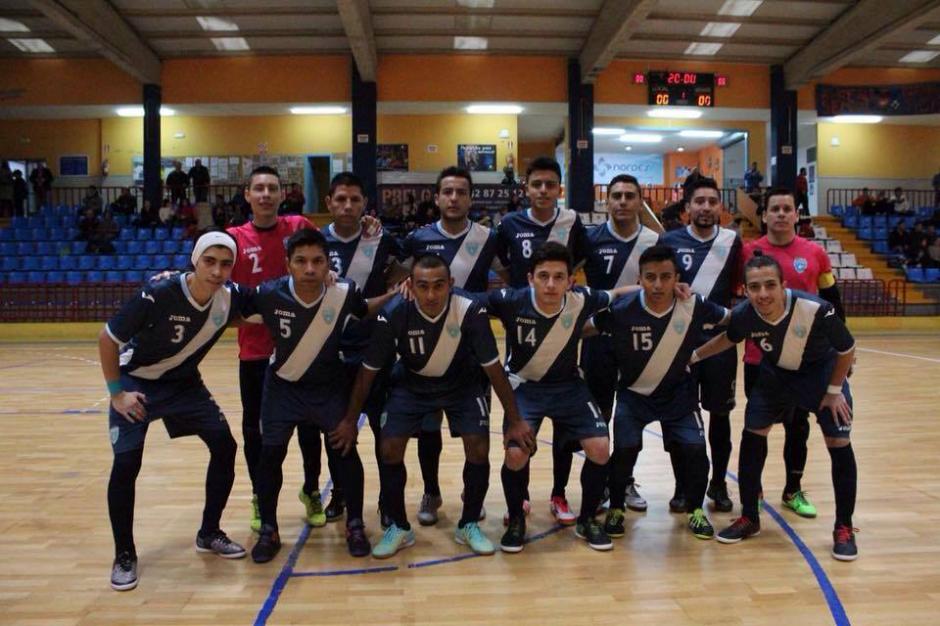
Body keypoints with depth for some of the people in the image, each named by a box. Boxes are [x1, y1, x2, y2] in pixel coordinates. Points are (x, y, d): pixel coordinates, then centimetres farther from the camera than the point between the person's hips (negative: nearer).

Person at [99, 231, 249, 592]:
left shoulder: (231, 297, -18)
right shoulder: (158, 295, -31)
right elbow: (107, 340, -18)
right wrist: (116, 393, -17)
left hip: (185, 383, 4)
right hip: (137, 382, -4)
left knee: (225, 447, -5)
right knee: (126, 464, -12)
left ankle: (209, 534, 14)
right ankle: (124, 555, 9)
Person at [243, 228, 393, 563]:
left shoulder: (345, 293, -21)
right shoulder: (268, 294, -23)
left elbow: (366, 310, 2)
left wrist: (394, 294, -14)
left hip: (330, 384, 0)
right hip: (283, 385, 0)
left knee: (346, 449, -3)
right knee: (271, 453, -2)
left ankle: (355, 525, 16)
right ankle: (268, 530, 17)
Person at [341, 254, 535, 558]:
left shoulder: (470, 310, -30)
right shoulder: (394, 314, -28)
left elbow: (493, 368, -19)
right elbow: (368, 371, -14)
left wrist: (515, 420, -13)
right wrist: (350, 421, -6)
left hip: (461, 384, 0)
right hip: (411, 384, 1)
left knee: (479, 449, -14)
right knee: (390, 449, -13)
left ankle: (469, 525, 10)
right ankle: (399, 528, 10)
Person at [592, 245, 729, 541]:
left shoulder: (695, 306, -19)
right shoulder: (621, 310, -23)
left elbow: (731, 321, -1)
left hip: (678, 393, 1)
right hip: (633, 393, -1)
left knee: (694, 449, -10)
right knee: (625, 450, -16)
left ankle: (695, 510, 17)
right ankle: (615, 509, 11)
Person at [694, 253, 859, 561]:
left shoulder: (817, 310, -37)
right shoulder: (743, 314, -27)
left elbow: (847, 351, -17)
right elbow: (728, 338, 1)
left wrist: (834, 390, -11)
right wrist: (695, 355, 5)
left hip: (822, 372, -3)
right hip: (775, 373, 3)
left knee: (839, 444, -7)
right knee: (752, 436, -1)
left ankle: (844, 528, 12)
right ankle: (749, 518, 15)